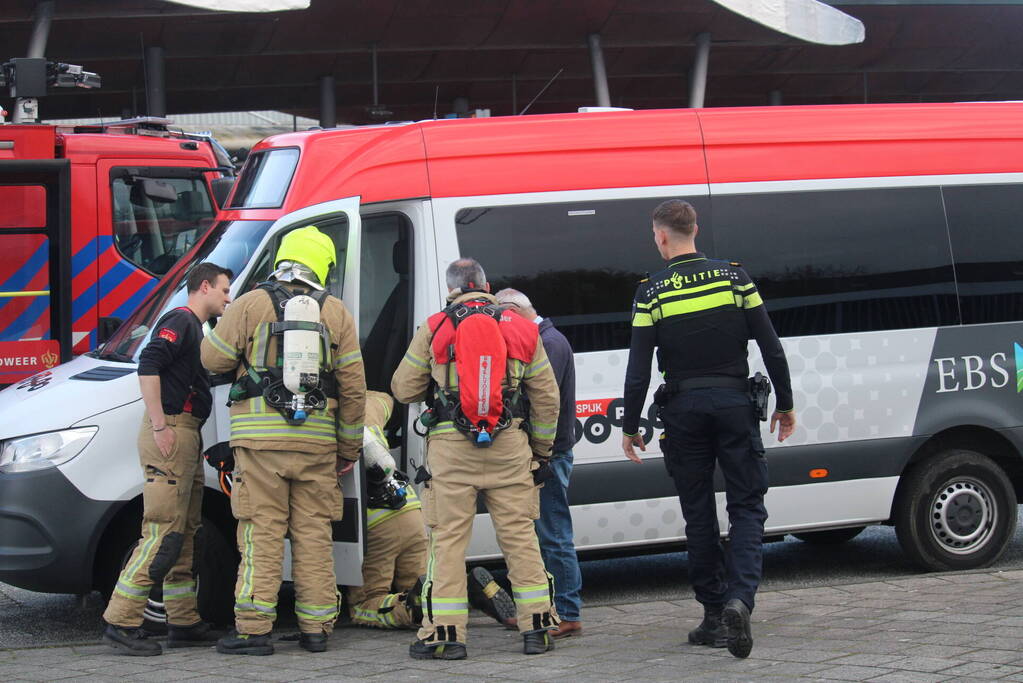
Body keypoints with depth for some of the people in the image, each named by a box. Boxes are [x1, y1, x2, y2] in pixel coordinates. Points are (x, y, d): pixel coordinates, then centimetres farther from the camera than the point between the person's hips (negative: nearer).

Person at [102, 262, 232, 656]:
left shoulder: (195, 328, 23)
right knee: (163, 533, -13)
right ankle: (120, 623, -13)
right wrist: (159, 426, -24)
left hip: (187, 435, 11)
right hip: (170, 434, -11)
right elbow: (148, 365, -21)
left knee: (184, 535, 13)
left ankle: (183, 623, 18)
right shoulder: (180, 321, -8)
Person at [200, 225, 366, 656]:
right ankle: (316, 628, 10)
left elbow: (213, 358, 2)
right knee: (314, 533, 8)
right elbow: (353, 387, 7)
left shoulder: (252, 305, 0)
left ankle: (253, 629, -3)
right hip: (317, 440, 2)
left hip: (261, 436, -2)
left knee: (262, 533, -1)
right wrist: (349, 449, 15)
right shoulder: (336, 313, 7)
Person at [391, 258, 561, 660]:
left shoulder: (434, 330, 1)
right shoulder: (521, 331, 9)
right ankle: (537, 628, 11)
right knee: (520, 536, 8)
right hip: (510, 447, 2)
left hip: (450, 447, -2)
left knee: (448, 540, 2)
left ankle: (445, 634, 0)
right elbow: (546, 398, 11)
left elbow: (403, 389, 6)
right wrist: (542, 451, 19)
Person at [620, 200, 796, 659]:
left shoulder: (652, 293, -4)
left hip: (684, 410, 0)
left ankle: (715, 615, 11)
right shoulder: (734, 277, 1)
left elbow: (638, 368, -5)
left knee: (699, 515, 9)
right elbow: (771, 348, 0)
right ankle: (739, 598, -18)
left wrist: (630, 426, 5)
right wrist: (785, 405, 10)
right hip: (734, 403, 0)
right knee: (747, 507, 3)